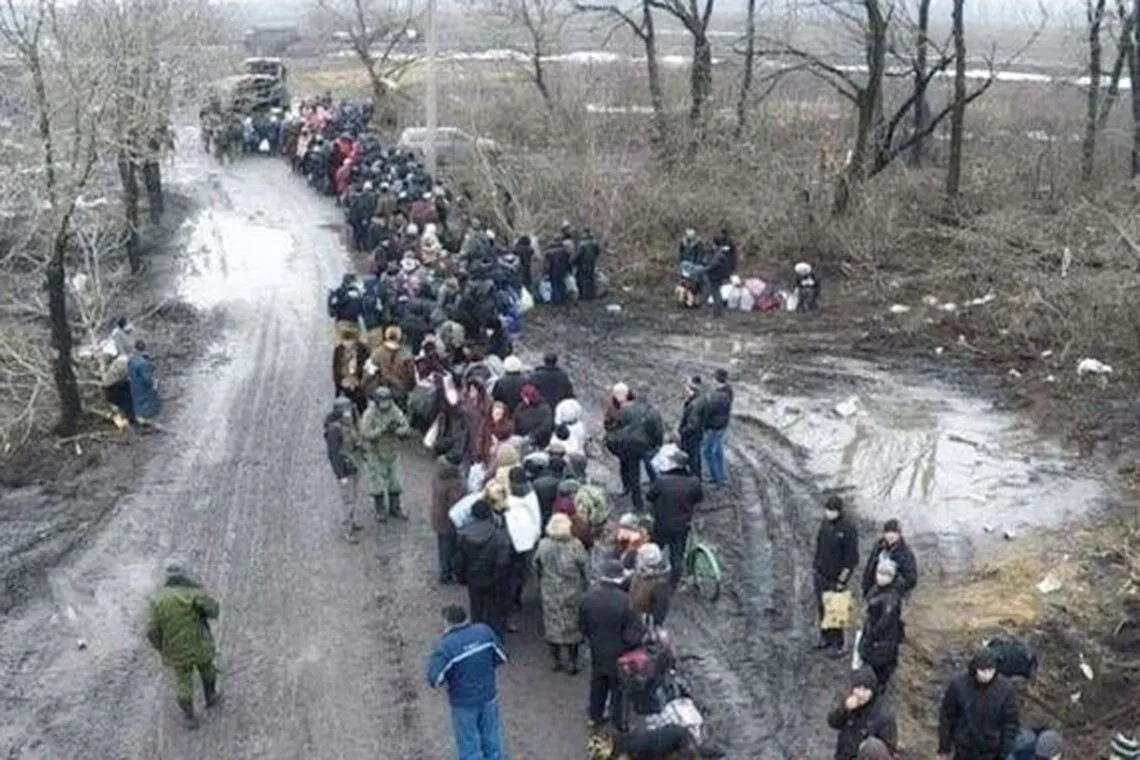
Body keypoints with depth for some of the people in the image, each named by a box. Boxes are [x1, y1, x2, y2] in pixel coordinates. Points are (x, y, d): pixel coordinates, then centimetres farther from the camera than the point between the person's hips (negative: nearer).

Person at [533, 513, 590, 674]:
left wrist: (541, 583, 17)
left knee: (552, 625, 17)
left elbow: (536, 567, 0)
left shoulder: (543, 545, -13)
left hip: (550, 594, 2)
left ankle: (557, 662, 27)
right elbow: (586, 569, -15)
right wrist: (586, 587, 1)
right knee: (572, 626, 14)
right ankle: (572, 662, 22)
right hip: (572, 594, -2)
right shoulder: (576, 546, -22)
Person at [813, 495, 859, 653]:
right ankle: (825, 638, 32)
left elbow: (852, 558, -18)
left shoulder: (848, 529, -22)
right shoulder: (826, 522, -2)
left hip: (835, 577, -7)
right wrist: (816, 565, 15)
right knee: (822, 607, 16)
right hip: (820, 574, 7)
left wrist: (842, 580, -16)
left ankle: (838, 645, 18)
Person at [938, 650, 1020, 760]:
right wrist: (944, 746, -2)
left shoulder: (1005, 688, -17)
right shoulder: (958, 685, -18)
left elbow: (1010, 722, -9)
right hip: (964, 750, 0)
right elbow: (947, 716, -7)